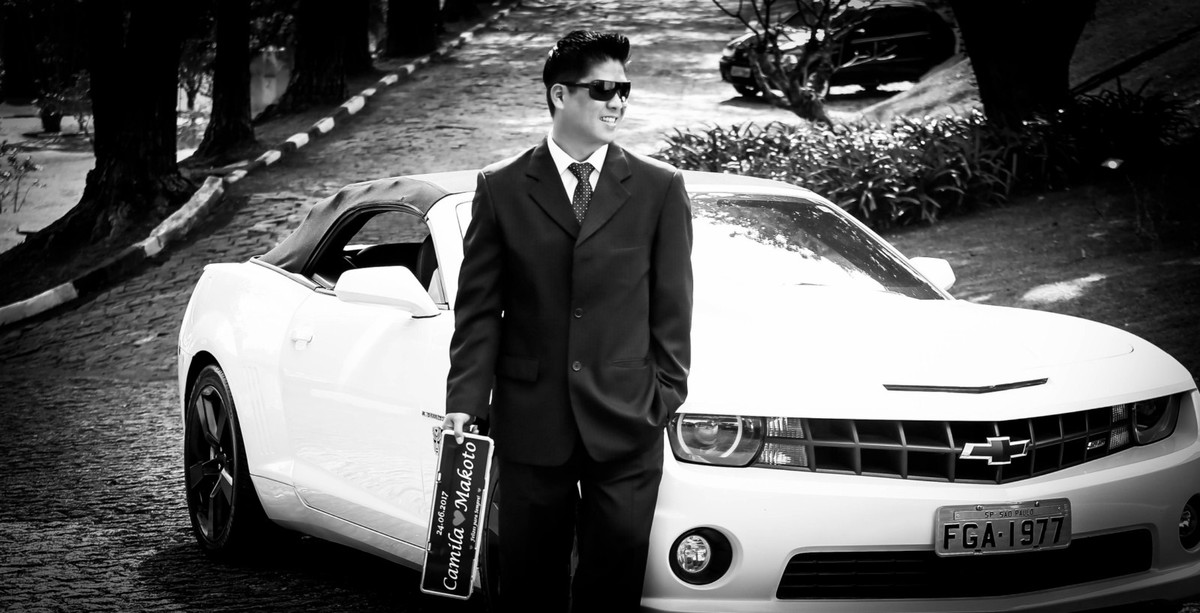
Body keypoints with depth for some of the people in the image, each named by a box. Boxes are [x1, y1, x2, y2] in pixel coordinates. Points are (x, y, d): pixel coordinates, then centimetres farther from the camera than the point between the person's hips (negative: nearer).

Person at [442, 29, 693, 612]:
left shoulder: (660, 187, 4)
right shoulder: (501, 187, 3)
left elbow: (672, 306, 6)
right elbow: (478, 307, 3)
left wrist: (666, 393, 1)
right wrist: (465, 398, -4)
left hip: (625, 423, 0)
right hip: (530, 422, 0)